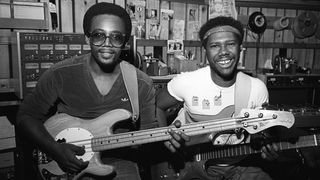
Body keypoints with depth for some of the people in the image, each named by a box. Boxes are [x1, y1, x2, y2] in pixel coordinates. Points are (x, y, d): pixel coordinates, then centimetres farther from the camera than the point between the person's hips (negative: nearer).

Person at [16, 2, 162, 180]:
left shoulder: (142, 84, -8)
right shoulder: (60, 74, -11)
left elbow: (149, 129, 2)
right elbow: (27, 116, -2)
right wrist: (54, 149, -14)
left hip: (119, 165, 0)